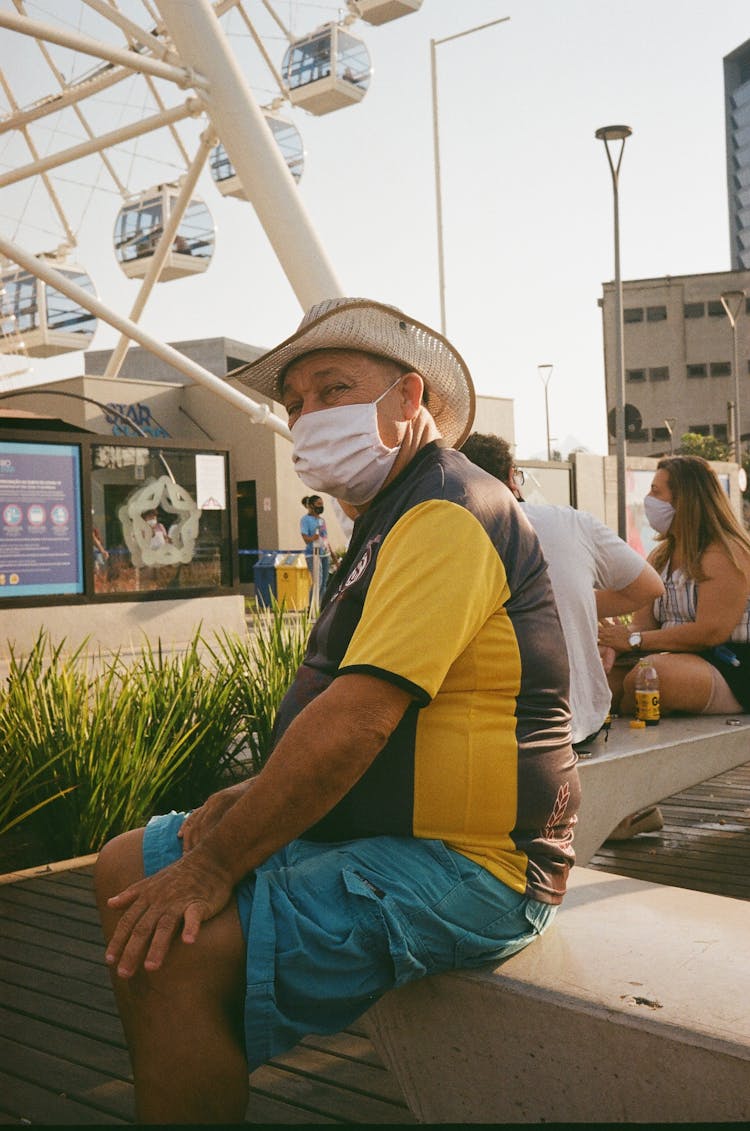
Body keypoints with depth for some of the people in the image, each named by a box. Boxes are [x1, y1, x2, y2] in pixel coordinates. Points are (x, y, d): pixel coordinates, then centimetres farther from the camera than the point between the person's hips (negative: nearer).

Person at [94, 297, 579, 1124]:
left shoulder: (446, 515, -17)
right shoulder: (394, 518, 17)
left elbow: (358, 718, -26)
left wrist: (216, 867, -20)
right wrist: (251, 799, 4)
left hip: (466, 868, -10)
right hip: (374, 832, 11)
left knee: (169, 956, -24)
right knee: (127, 869, 9)